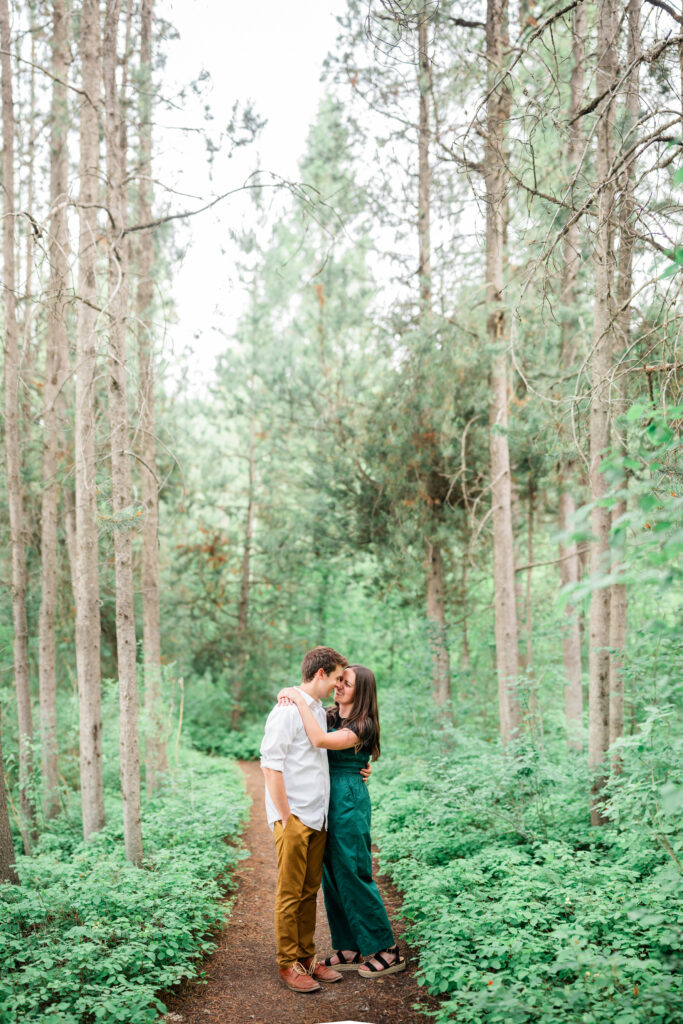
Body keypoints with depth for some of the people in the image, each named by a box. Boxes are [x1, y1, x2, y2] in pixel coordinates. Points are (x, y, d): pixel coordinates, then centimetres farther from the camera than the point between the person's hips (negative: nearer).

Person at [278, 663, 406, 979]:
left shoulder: (361, 727, -15)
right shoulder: (330, 716, 9)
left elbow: (320, 741, -30)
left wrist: (299, 699, -25)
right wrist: (291, 698, -7)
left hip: (347, 803, -8)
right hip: (325, 803, 8)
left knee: (353, 877, -3)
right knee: (332, 877, 11)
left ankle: (388, 951, 9)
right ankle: (349, 950, 21)